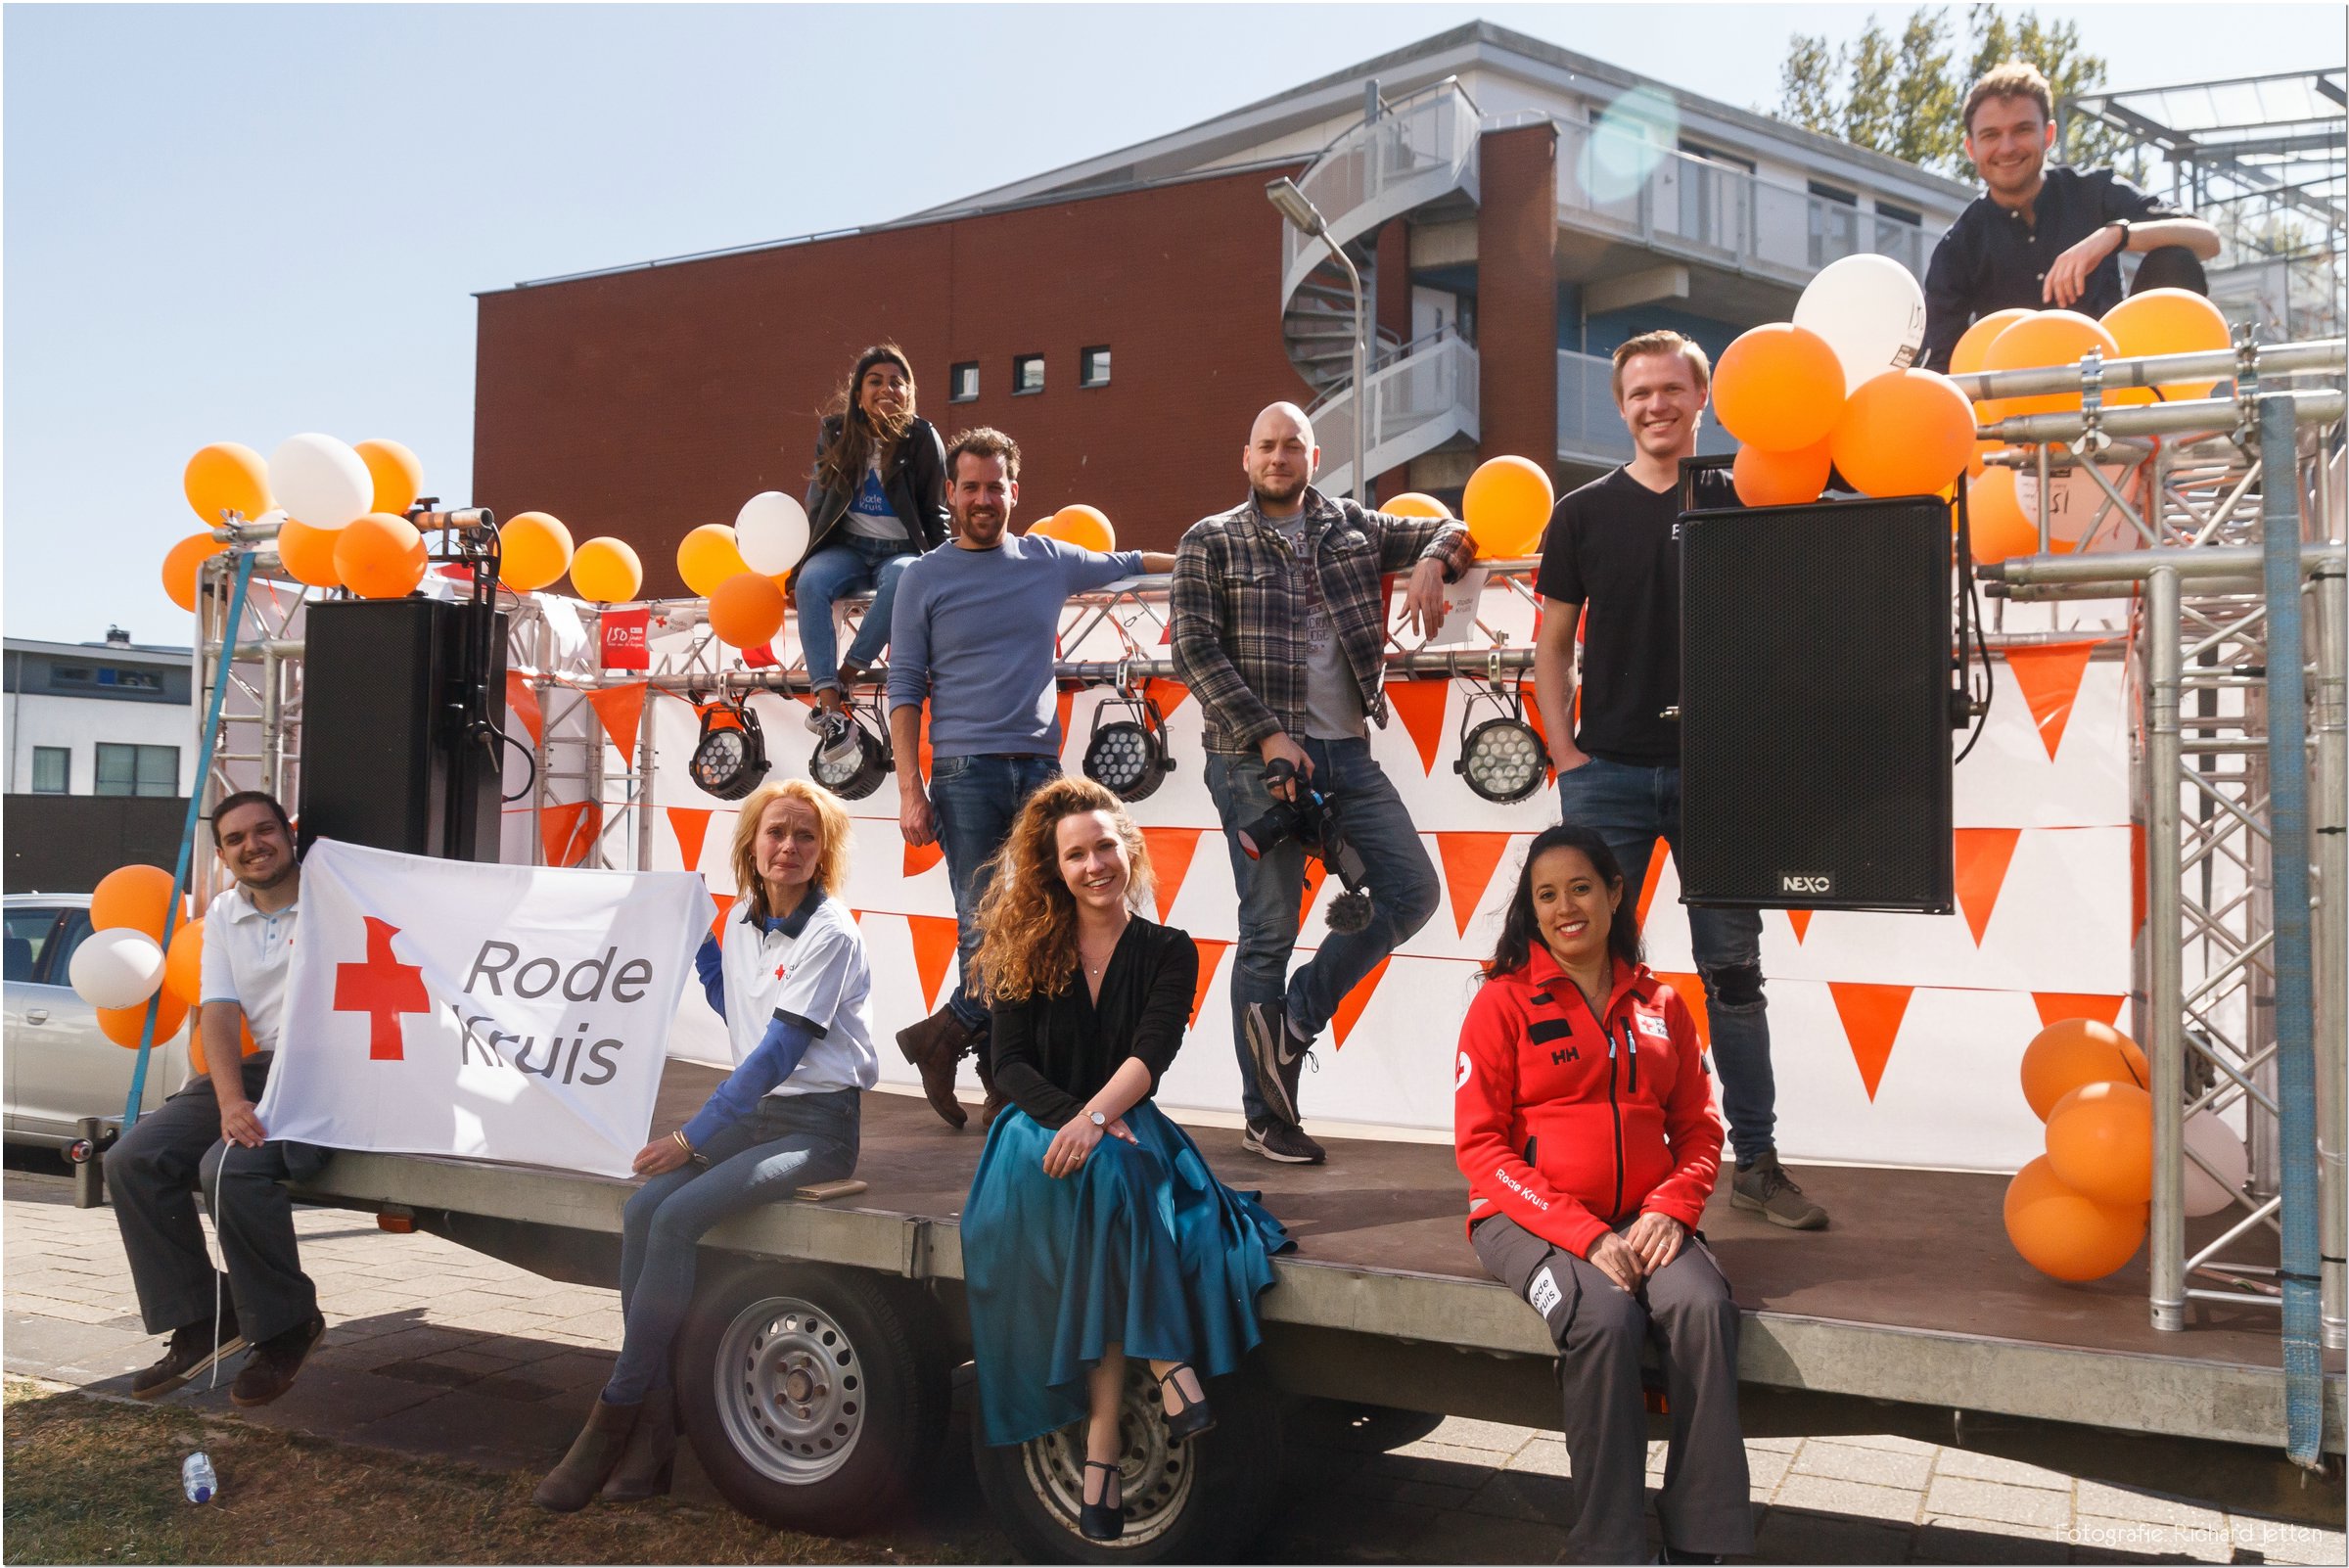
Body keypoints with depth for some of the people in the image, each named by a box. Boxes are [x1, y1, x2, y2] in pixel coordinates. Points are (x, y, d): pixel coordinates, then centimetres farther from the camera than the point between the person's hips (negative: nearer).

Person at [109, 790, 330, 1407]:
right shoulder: (224, 915, 15)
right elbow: (218, 1012, 4)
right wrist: (231, 1102, -13)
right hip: (258, 1067, 7)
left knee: (230, 1169, -29)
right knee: (131, 1161, -8)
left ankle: (286, 1327, -9)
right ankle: (199, 1323, 0)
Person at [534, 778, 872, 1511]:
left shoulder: (829, 935, -13)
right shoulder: (744, 917, 10)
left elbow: (780, 1051, -18)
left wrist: (692, 1137, -20)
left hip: (818, 1126, -7)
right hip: (757, 1111, 7)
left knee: (676, 1218, -24)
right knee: (641, 1209, -17)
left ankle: (615, 1416, -12)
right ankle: (655, 1423, -12)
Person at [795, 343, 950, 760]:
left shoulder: (922, 438, -1)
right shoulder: (835, 433, 5)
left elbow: (935, 512, 3)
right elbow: (819, 498, 12)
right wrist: (805, 558, 5)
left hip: (902, 550, -2)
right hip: (848, 546, 2)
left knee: (904, 580, -39)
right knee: (811, 582, -31)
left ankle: (847, 674, -33)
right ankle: (828, 703, -40)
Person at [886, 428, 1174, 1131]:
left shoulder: (1050, 561, 13)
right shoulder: (924, 579, 6)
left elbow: (1127, 563, 32)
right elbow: (904, 692, 4)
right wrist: (910, 790, -4)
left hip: (1040, 769, 3)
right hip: (966, 773, -3)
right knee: (984, 930, -9)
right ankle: (1001, 1076, 6)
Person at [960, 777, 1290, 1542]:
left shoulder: (1168, 951, 5)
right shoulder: (1028, 950, 7)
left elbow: (1151, 1053, -10)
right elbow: (1010, 1064, -1)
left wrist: (1096, 1116, -29)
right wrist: (1070, 1119, -20)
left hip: (1127, 1131, 0)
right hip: (1043, 1132, 0)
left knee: (1102, 1174, -34)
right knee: (1100, 1177, -34)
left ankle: (1104, 1434, -30)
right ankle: (1164, 1365, -32)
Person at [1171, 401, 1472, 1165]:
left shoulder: (1351, 527, 15)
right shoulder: (1210, 543, 4)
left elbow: (1453, 531, 21)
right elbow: (1196, 651, -5)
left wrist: (1433, 559, -4)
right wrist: (1267, 734, -15)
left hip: (1346, 753, 5)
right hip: (1257, 759, -5)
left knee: (1412, 889, -2)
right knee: (1269, 932, -1)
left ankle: (1295, 1016, 13)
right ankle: (1267, 1118, 10)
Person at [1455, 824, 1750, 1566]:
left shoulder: (1660, 1005, 12)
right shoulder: (1503, 1002, 0)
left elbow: (1698, 1130, 13)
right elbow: (1481, 1145, -6)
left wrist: (1671, 1208, -9)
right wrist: (1585, 1234, -15)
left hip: (1639, 1220, 3)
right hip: (1531, 1217, -3)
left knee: (1703, 1308, -27)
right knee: (1605, 1320, -32)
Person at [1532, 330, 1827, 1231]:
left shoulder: (1740, 505, 5)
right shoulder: (1585, 513, 5)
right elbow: (1552, 642, 8)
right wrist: (1565, 751, -2)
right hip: (1609, 769, 0)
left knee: (1733, 970, 6)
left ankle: (1757, 1159, 15)